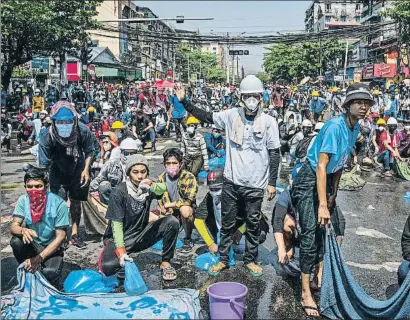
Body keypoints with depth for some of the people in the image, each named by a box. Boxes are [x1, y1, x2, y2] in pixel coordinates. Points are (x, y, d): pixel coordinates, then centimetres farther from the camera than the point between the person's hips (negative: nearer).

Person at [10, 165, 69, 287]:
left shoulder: (59, 204, -21)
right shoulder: (23, 200, -11)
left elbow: (60, 237, -18)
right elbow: (14, 227, -15)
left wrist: (39, 258, -25)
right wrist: (23, 230, -40)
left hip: (52, 247, -3)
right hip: (32, 245, 3)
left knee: (49, 273, -31)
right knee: (16, 241, -28)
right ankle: (29, 273, -3)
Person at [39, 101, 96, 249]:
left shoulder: (83, 131, -27)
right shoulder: (47, 137, -32)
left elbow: (90, 152, -8)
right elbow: (44, 165, -27)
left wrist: (86, 170, -18)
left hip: (78, 172, 2)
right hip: (58, 173, -1)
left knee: (76, 202, 12)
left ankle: (74, 233, 26)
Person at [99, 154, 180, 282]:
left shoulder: (147, 188, -4)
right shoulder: (119, 192, -15)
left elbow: (163, 189, -27)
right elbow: (116, 223, -18)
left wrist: (151, 185, -50)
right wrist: (121, 251, -28)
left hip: (141, 235, 4)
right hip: (120, 238, -3)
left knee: (172, 221, -17)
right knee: (109, 267, -32)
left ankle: (165, 262, -3)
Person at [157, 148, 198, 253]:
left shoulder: (188, 177, -18)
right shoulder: (162, 178, -2)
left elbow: (189, 199, -26)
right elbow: (160, 200, 4)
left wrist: (171, 204, -17)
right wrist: (165, 211, -14)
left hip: (187, 210, -5)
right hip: (170, 213, 5)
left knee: (184, 210, -38)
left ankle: (188, 239, -14)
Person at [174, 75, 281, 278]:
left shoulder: (269, 122, -5)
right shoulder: (231, 116, -1)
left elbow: (274, 153, -2)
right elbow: (206, 117, 6)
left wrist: (272, 182, -4)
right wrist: (184, 101, -3)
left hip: (255, 184, -1)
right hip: (231, 181, 1)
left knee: (253, 223, 11)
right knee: (227, 222, 11)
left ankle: (250, 260, 28)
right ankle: (223, 259, 25)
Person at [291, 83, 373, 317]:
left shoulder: (356, 128, 1)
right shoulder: (335, 127, -24)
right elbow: (321, 166, -26)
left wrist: (334, 192, 14)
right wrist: (322, 205, -28)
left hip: (327, 179, 8)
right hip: (310, 180, -8)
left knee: (323, 230, 14)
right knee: (311, 232, -10)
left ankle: (319, 276, 29)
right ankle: (306, 293, -3)